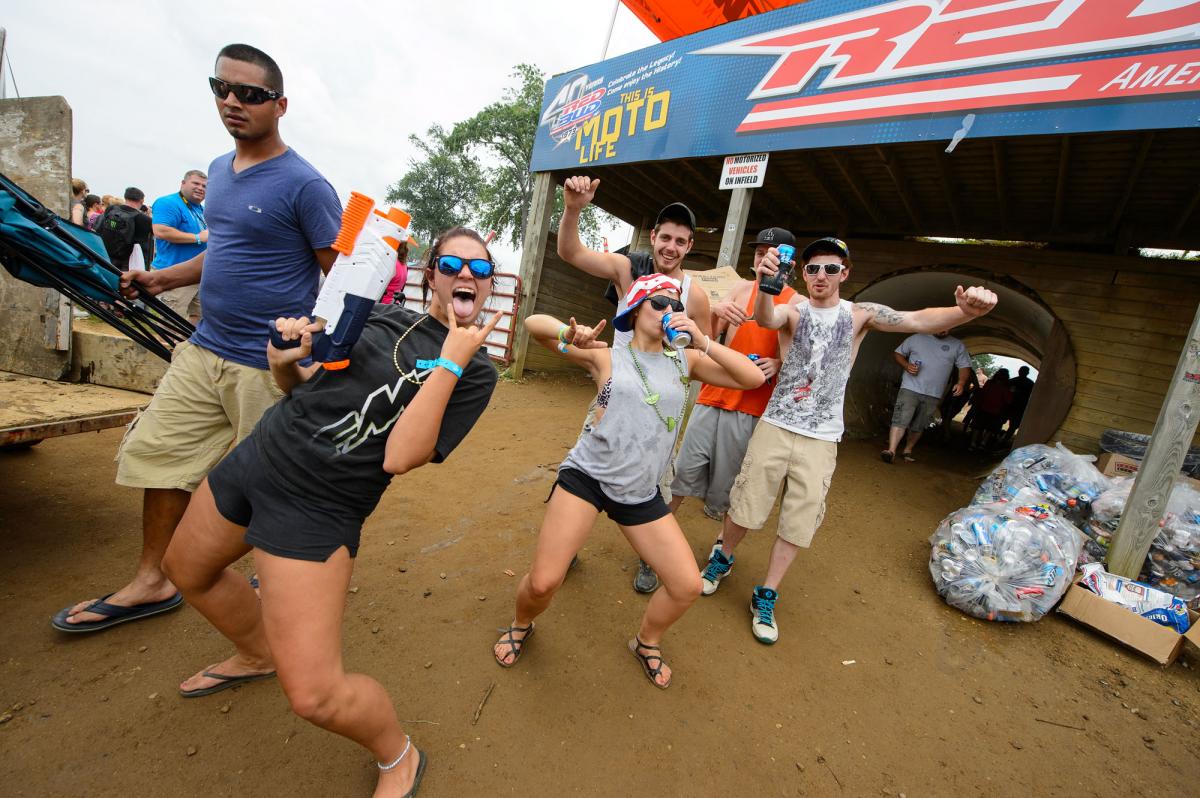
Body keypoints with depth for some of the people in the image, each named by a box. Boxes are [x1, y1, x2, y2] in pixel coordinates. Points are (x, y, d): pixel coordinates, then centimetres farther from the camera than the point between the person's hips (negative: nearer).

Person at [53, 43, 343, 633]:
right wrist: (166, 278, 17)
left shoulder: (304, 184, -12)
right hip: (204, 349, 9)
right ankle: (152, 583, 32)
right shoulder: (219, 171, 14)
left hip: (268, 364, -8)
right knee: (158, 451, 14)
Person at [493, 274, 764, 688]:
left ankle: (646, 642, 36)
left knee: (688, 585, 4)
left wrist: (703, 342, -12)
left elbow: (754, 379, -1)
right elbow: (534, 323, -3)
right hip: (586, 475, -3)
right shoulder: (607, 357, -2)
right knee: (542, 583, -7)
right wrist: (570, 333, -25)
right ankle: (520, 626, 31)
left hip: (641, 493, 4)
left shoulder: (685, 361, 6)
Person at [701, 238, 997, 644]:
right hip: (775, 427, -1)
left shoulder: (860, 314, 2)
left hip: (820, 440, 2)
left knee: (798, 523, 7)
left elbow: (919, 320, -11)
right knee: (744, 507, 5)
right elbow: (765, 319, -27)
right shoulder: (793, 310, -4)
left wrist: (965, 311, -33)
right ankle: (722, 558, 35)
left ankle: (765, 597, 25)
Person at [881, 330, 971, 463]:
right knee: (900, 420, -14)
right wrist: (906, 365, -7)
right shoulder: (916, 339, 5)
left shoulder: (958, 346, 9)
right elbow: (898, 353, 12)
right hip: (910, 389, -2)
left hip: (933, 395, 2)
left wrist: (961, 382, -12)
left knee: (918, 427, 10)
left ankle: (908, 450, 26)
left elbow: (965, 367, 8)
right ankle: (891, 451, -17)